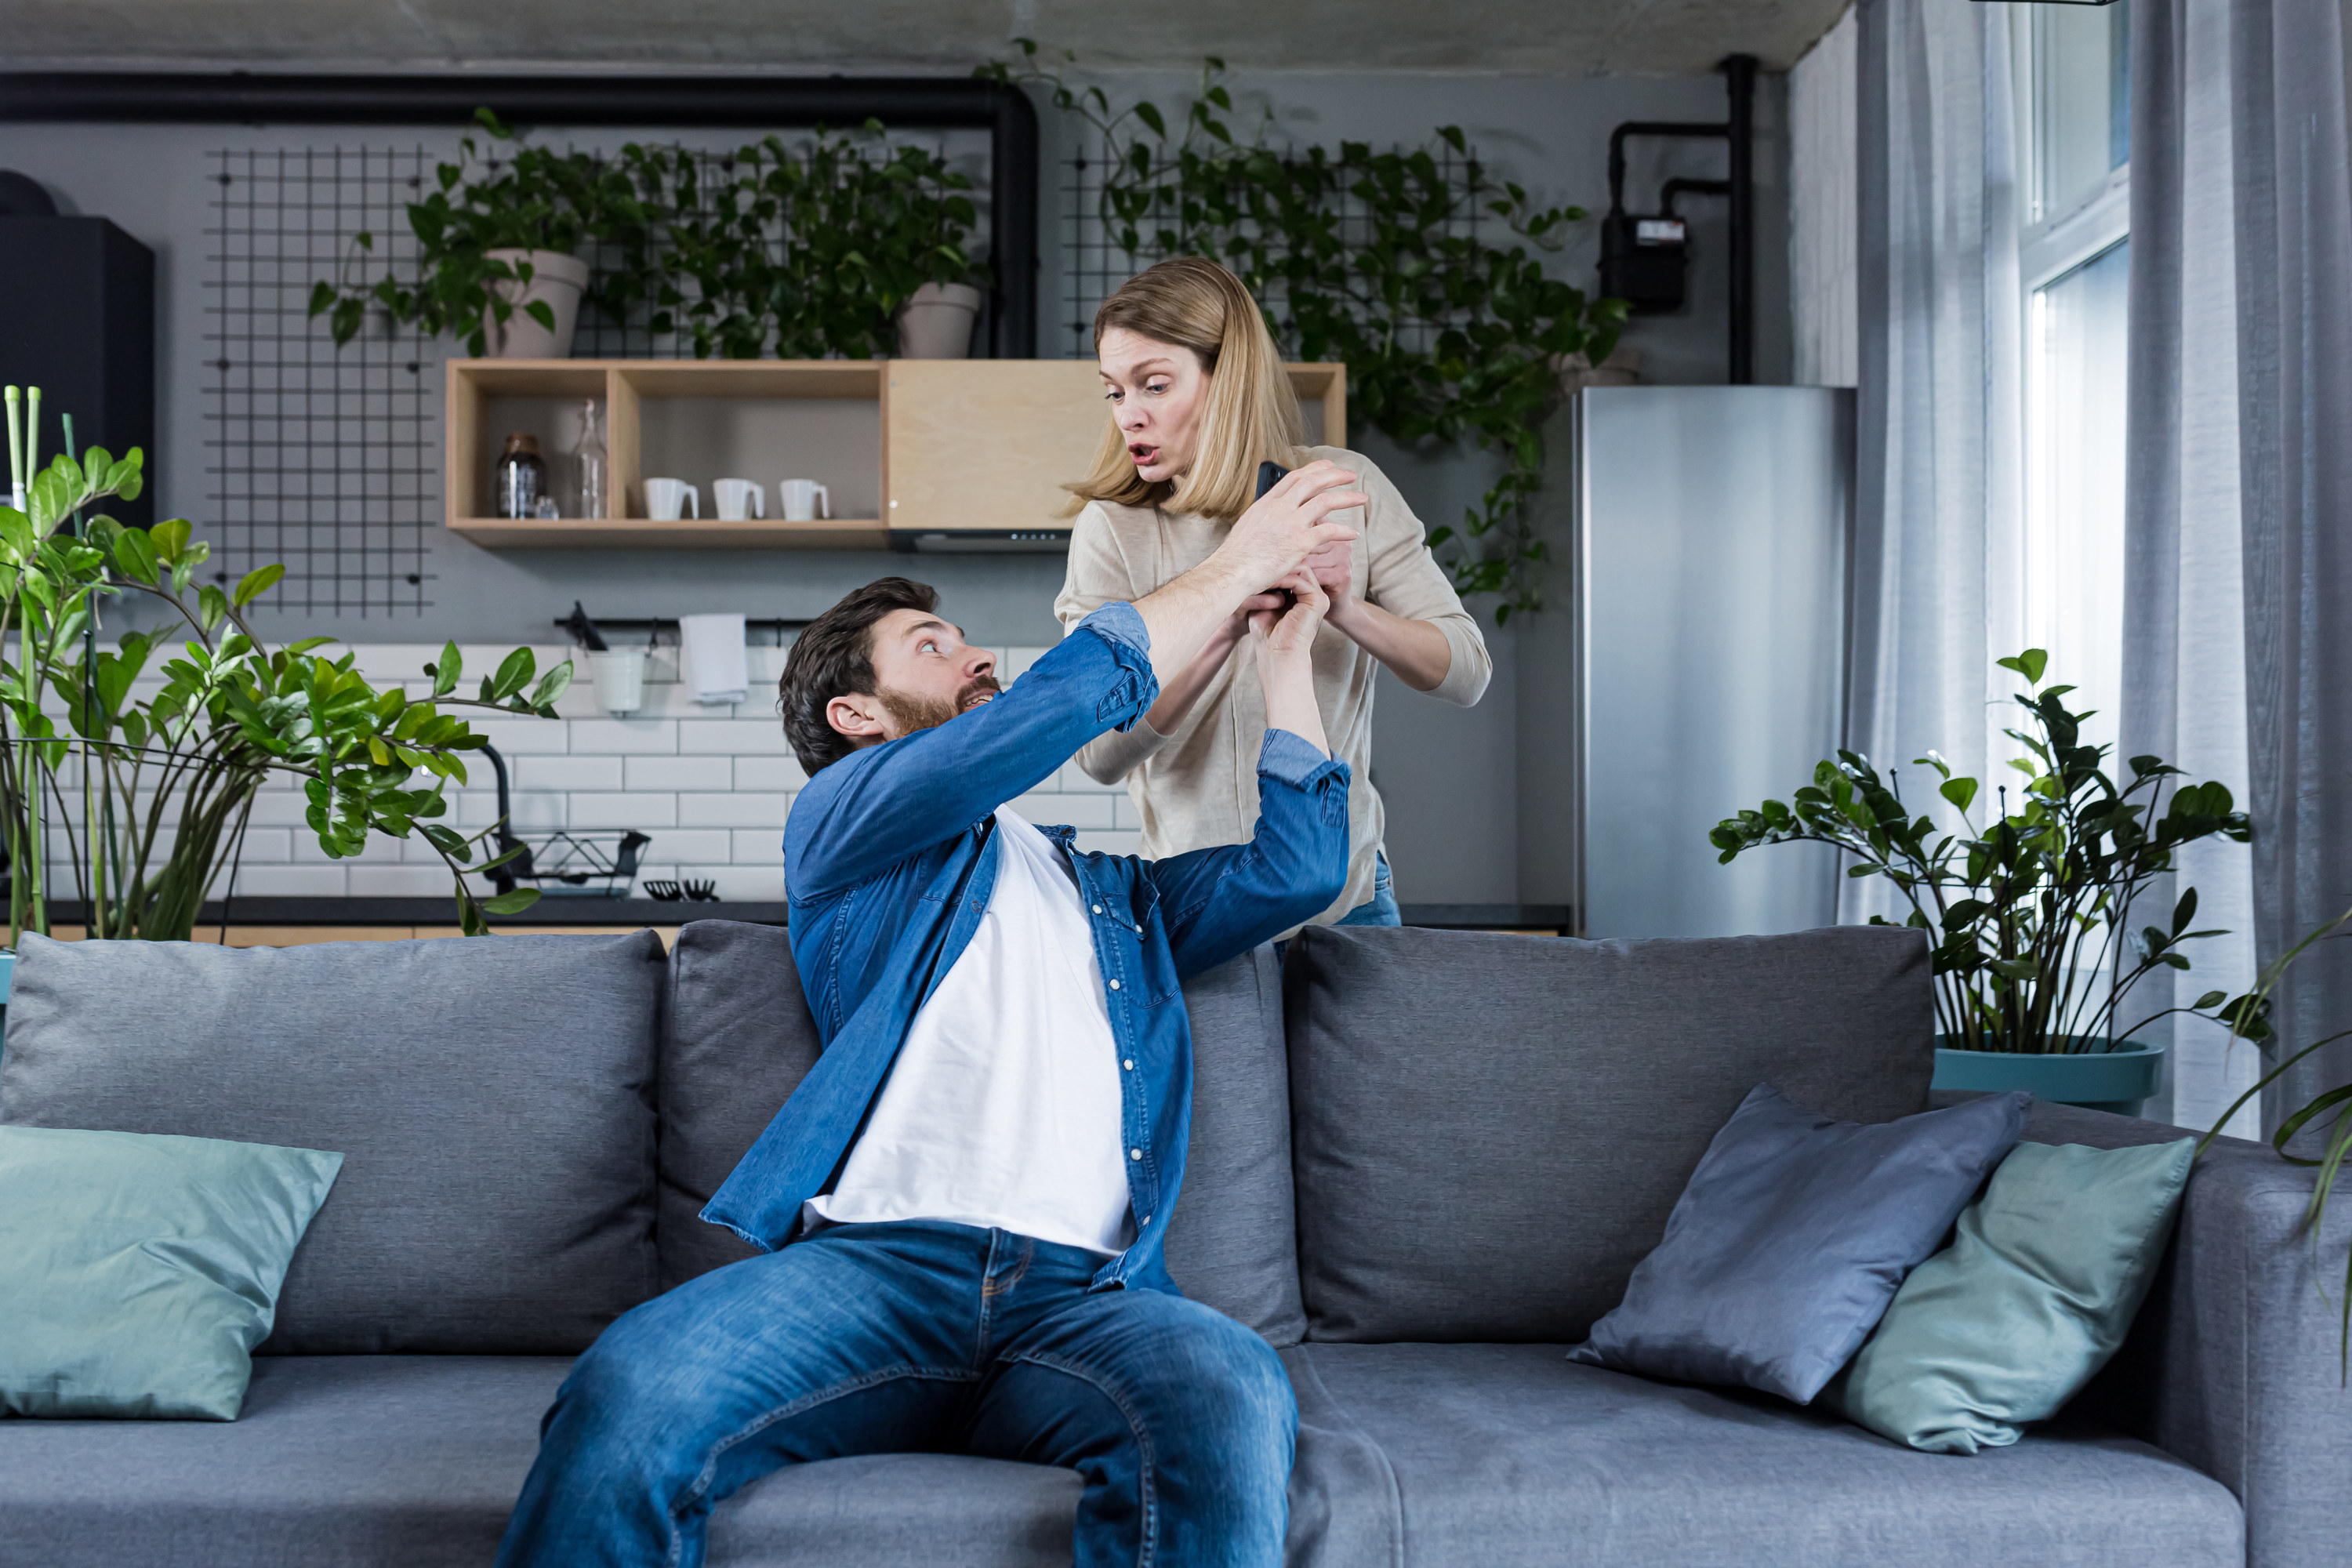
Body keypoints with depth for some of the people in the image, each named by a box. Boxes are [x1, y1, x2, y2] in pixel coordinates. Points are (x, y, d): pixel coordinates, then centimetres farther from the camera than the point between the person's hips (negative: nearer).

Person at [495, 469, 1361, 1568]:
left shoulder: (1115, 892, 37)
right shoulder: (843, 821, 21)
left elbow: (1296, 868, 26)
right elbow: (1062, 703, 7)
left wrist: (1283, 651, 30)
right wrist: (1232, 569, 16)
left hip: (1084, 1293, 3)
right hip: (870, 1261, -3)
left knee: (1229, 1396, -35)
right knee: (629, 1394, -35)